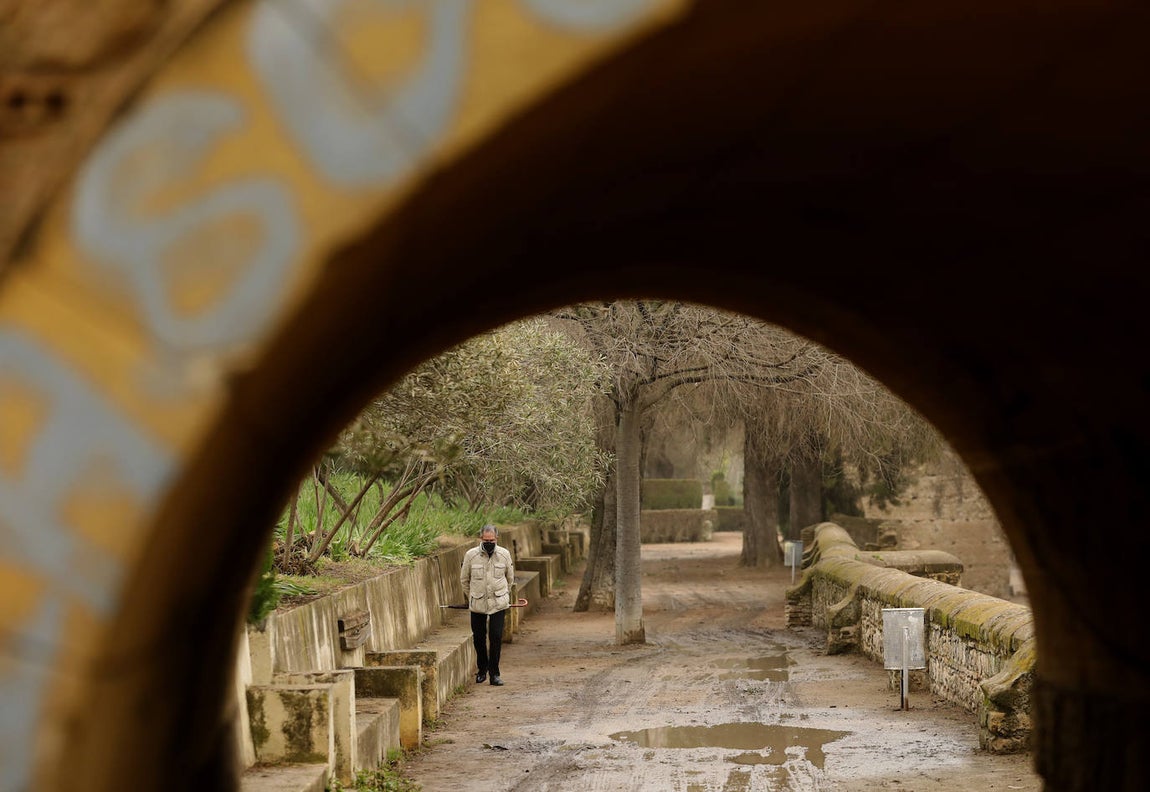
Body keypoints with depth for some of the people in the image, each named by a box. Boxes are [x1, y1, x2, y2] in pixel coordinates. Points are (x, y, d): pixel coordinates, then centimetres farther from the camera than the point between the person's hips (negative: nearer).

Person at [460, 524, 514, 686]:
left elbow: (510, 578, 14)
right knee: (479, 638, 7)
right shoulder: (471, 555, -6)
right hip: (477, 605, 0)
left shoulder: (504, 554, -2)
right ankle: (482, 669, 27)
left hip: (498, 604, 0)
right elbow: (464, 579, 9)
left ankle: (494, 673, 2)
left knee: (496, 637, -6)